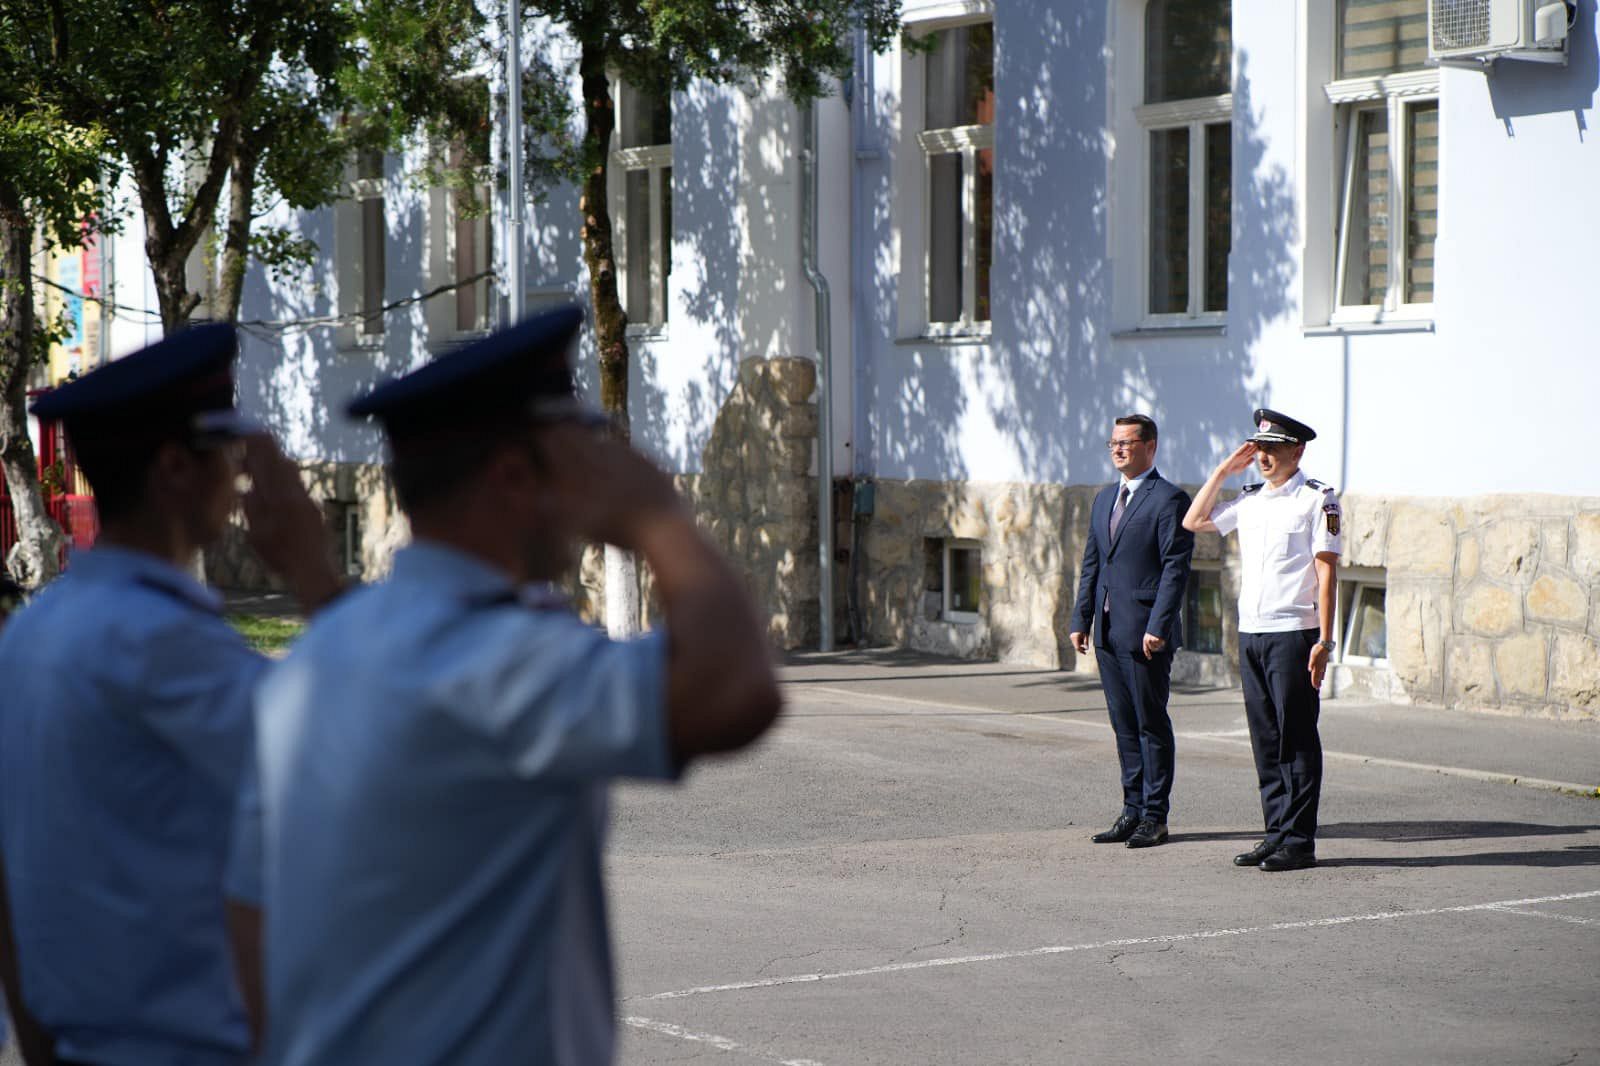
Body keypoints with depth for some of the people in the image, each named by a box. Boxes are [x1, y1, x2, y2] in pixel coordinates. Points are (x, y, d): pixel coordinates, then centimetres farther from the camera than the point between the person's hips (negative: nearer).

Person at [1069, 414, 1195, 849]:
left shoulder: (1169, 500, -8)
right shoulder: (1105, 498, 17)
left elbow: (1176, 569, -13)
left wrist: (1157, 626, -19)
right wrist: (1081, 619, 12)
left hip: (1145, 633, -8)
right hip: (1108, 631, 8)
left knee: (1151, 723, -1)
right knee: (1124, 724, 11)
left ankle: (1154, 817, 4)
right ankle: (1133, 810, 17)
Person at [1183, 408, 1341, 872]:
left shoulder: (1316, 499, -6)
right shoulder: (1249, 499, 13)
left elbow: (1327, 573, -9)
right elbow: (1194, 522, 21)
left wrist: (1324, 641, -14)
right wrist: (1223, 471, 12)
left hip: (1293, 634, -7)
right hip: (1250, 632, 7)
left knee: (1297, 739, -4)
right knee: (1264, 739, 8)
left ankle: (1299, 841, 0)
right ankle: (1275, 834, 14)